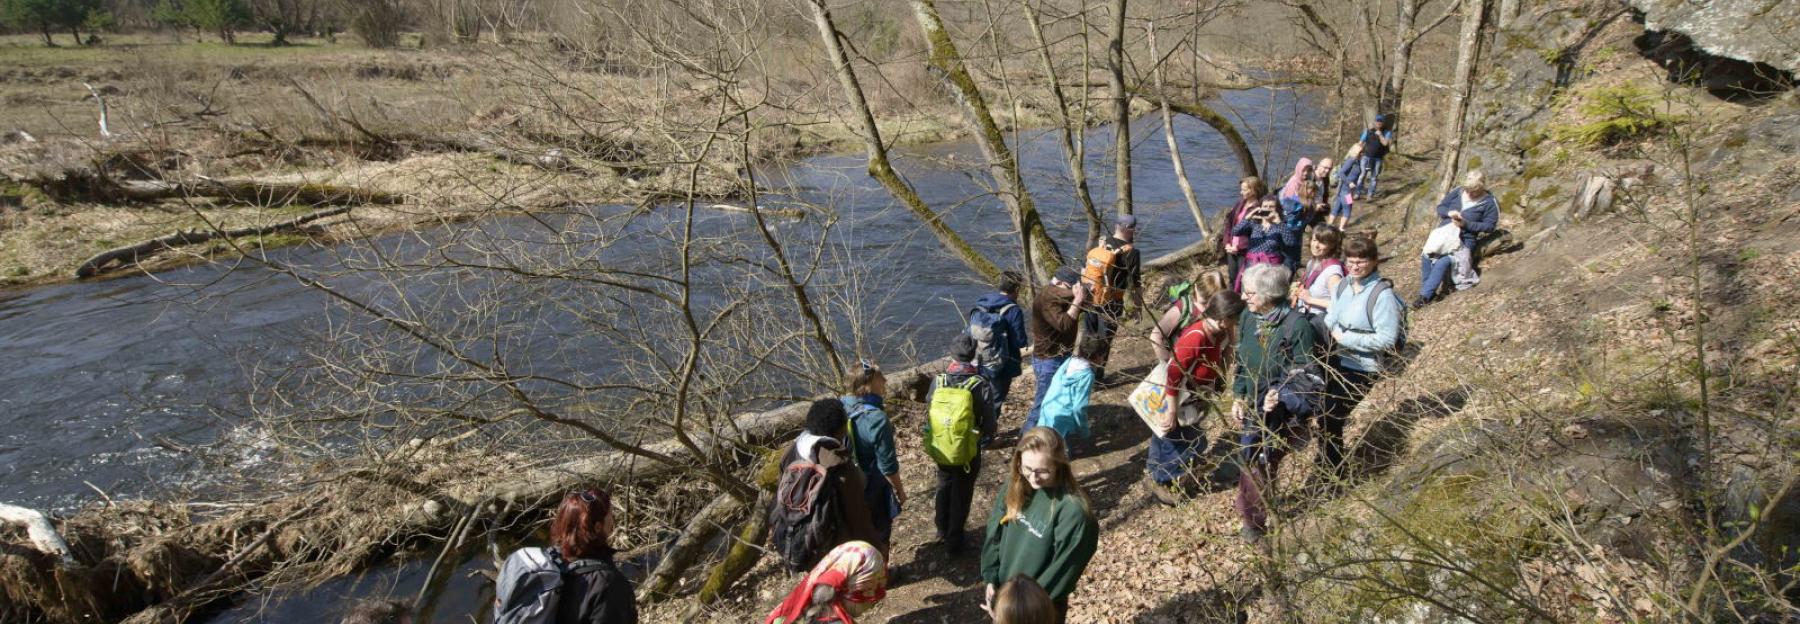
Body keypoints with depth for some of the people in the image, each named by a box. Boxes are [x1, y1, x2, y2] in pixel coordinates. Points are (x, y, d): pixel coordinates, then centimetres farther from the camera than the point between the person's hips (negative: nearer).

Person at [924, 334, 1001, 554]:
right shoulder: (981, 385, -19)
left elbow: (929, 404, 3)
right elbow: (990, 423, -14)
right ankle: (954, 542, 25)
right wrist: (984, 436, 7)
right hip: (967, 451, -3)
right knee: (961, 495, 14)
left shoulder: (938, 381, -11)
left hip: (940, 448, 3)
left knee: (944, 487, 25)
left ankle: (943, 531, 41)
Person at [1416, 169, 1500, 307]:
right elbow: (1440, 207, 12)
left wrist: (1466, 224, -17)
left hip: (1464, 239, -5)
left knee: (1443, 262, -28)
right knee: (1426, 256, -21)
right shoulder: (1458, 191, 7)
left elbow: (1489, 225, -6)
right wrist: (1449, 212, -11)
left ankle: (1425, 296, -26)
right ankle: (1428, 292, -11)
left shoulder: (1489, 202, -5)